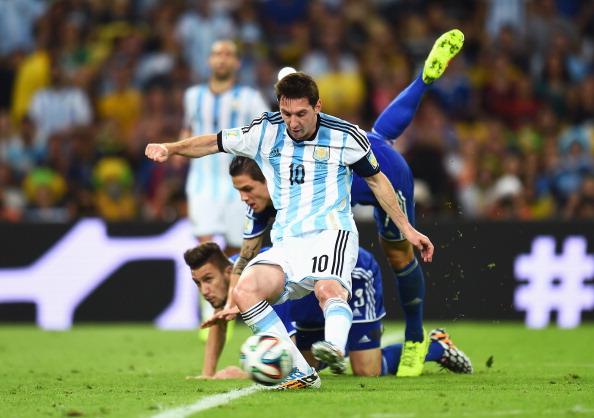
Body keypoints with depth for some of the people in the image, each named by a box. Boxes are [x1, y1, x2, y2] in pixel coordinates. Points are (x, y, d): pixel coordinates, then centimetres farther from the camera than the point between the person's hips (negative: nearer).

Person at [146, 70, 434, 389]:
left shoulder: (346, 137, 1)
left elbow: (376, 180, 16)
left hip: (331, 232, -4)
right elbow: (213, 143, 15)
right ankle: (300, 372, -25)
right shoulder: (265, 132, 6)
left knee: (328, 289, -38)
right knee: (245, 291, -24)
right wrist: (169, 148, -3)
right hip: (286, 242, 4)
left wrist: (407, 229, 18)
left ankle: (335, 348, -67)